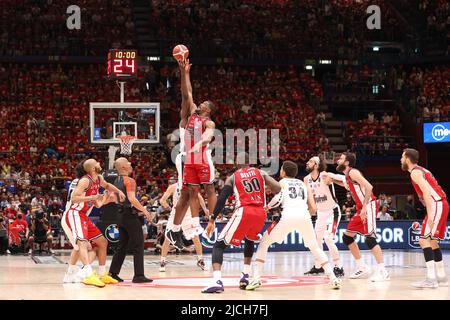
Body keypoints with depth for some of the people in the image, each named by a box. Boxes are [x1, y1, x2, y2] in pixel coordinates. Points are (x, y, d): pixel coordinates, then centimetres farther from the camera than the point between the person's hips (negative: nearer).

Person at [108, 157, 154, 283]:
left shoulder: (116, 182, 15)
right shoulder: (129, 181, -11)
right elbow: (132, 198, -23)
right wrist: (145, 211, -19)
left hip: (121, 215, 8)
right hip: (131, 215, -8)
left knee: (122, 246, 15)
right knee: (138, 246, -5)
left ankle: (113, 273, 14)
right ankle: (139, 275, -8)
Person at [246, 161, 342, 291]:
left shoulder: (282, 182, 18)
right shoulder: (304, 184, 28)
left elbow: (278, 199, -3)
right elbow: (313, 208, 20)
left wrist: (267, 207, 14)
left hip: (288, 216, -3)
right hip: (304, 216, 3)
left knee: (264, 243, 14)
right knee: (315, 248, 23)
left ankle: (256, 279, 2)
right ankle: (333, 279, 10)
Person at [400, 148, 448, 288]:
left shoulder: (415, 172, -7)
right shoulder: (421, 170, 23)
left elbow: (427, 192, -19)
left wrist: (430, 215, -24)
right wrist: (431, 214, 24)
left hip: (436, 205, -10)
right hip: (442, 205, 10)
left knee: (424, 240, -13)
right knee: (432, 241, 16)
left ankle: (431, 279, -20)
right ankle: (442, 278, 18)